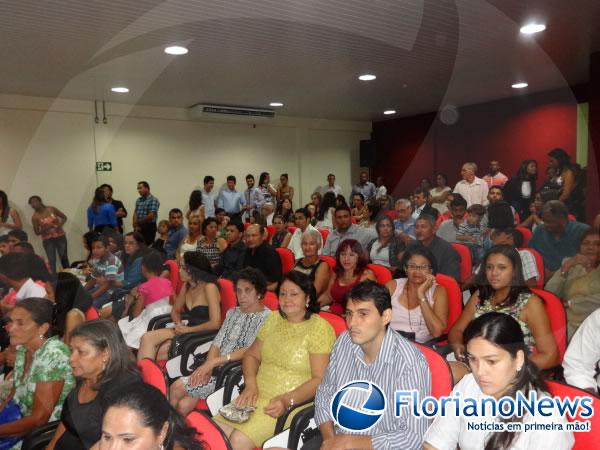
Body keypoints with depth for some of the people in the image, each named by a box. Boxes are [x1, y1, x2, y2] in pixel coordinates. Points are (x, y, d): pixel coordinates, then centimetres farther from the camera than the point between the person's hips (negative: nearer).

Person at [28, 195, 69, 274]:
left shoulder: (52, 209, -2)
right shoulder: (35, 217, -4)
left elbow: (64, 217, 8)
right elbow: (37, 232, -1)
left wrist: (59, 225, -11)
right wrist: (45, 229, -20)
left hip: (60, 237, 1)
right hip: (47, 240, -1)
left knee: (64, 258, 6)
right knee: (51, 260, -6)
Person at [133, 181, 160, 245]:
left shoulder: (154, 200, -10)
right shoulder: (138, 200, 13)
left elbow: (151, 216, -16)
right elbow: (135, 213, 7)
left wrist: (139, 222, -7)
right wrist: (135, 225, -8)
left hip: (149, 227, -6)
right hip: (138, 227, 6)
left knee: (147, 245, -4)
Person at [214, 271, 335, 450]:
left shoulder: (319, 328, -11)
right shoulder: (273, 318, 9)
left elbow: (320, 379, -14)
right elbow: (251, 355, 13)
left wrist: (288, 400, -24)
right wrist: (250, 385, -4)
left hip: (294, 404, -6)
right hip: (258, 397, 6)